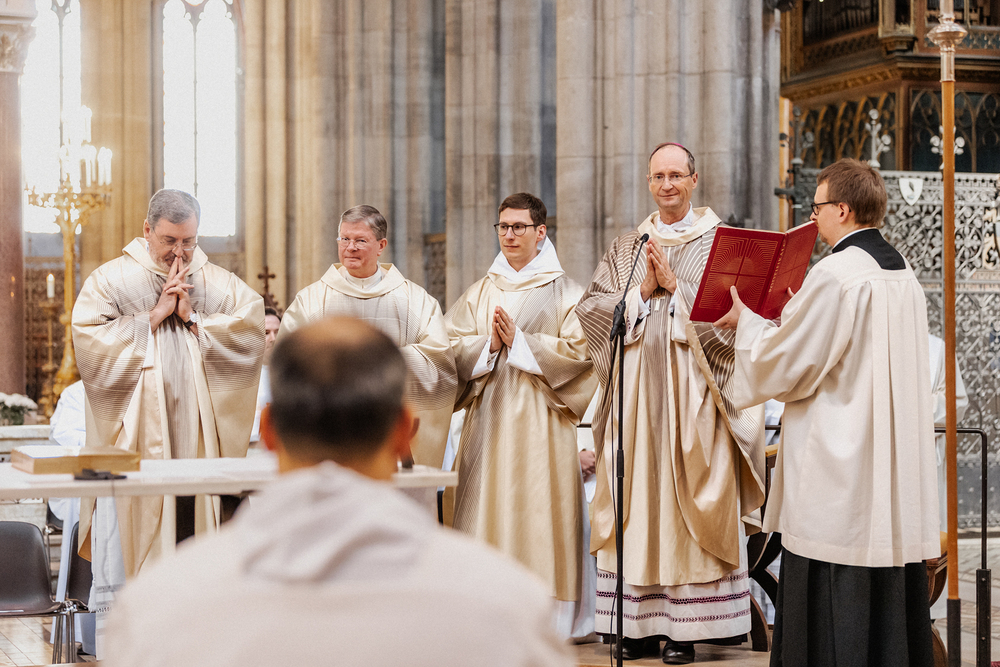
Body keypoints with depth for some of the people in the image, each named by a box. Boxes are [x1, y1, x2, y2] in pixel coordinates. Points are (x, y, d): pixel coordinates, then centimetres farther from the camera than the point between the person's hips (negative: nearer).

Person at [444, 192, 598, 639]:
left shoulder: (564, 292, 3)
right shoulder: (481, 292, 14)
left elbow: (577, 350, -7)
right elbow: (453, 347, 7)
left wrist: (520, 342, -12)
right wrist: (488, 345, -11)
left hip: (540, 418, -3)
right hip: (488, 417, 3)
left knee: (539, 512, -5)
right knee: (489, 509, 0)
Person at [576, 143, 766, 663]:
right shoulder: (625, 248, 15)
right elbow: (591, 309, 5)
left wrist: (674, 286, -10)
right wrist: (643, 290, -7)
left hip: (691, 394, -3)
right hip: (634, 391, 3)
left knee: (687, 504, -4)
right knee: (634, 504, 1)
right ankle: (635, 621, 7)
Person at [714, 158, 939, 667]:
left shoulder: (835, 275, -17)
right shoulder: (902, 274, 11)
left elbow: (778, 366, -12)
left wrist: (747, 320, 5)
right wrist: (796, 315, 24)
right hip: (898, 484, 9)